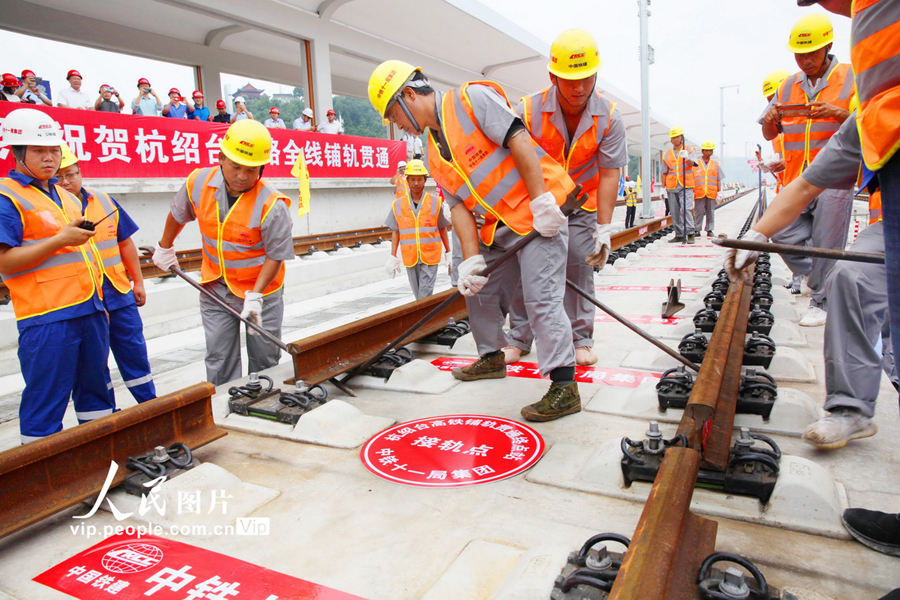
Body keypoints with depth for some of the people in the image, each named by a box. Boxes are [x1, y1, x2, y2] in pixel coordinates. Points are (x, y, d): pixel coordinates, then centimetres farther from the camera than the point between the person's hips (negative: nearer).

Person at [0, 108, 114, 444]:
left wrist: (99, 301, 21)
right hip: (46, 316, -8)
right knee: (46, 401, -3)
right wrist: (61, 239, -18)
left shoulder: (66, 197, 19)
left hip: (89, 310, 8)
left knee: (95, 389, 16)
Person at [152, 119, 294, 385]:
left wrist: (255, 296, -24)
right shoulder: (198, 182, -10)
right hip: (215, 287, 3)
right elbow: (178, 214, 11)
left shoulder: (272, 205, -24)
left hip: (261, 289, -3)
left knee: (264, 358, 8)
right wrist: (165, 247, 24)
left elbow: (276, 255, -18)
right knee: (219, 359, 7)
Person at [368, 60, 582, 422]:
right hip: (502, 224, 9)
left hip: (541, 208, -9)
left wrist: (542, 203, -23)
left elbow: (518, 141, -19)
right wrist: (472, 260, -6)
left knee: (541, 298, -14)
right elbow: (459, 207, 5)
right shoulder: (435, 154, 13)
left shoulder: (471, 99, -10)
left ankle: (565, 388, -7)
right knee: (478, 288, 14)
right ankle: (492, 358, 34)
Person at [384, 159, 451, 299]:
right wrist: (393, 256, 4)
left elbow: (442, 229, 7)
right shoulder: (398, 205, 3)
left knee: (425, 294, -9)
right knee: (418, 294, 11)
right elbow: (395, 232, 7)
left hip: (430, 256, -2)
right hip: (410, 257, 2)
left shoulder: (435, 203, 0)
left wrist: (448, 252, 9)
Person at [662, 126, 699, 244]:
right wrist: (663, 188, 10)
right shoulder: (667, 154, 14)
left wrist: (687, 158, -37)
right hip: (671, 187, 4)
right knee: (674, 212, 4)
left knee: (686, 209, -17)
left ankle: (690, 234, -18)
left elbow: (692, 163, -15)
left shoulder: (690, 150, 5)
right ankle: (679, 235, 11)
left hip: (685, 186, -4)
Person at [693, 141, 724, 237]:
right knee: (699, 211, -4)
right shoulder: (696, 163, 9)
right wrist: (692, 191, -2)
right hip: (699, 193, -2)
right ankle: (697, 230, 1)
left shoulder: (716, 164, 15)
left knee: (710, 212, 3)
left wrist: (719, 191, 5)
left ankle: (709, 230, 8)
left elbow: (719, 180, 14)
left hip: (711, 193, 2)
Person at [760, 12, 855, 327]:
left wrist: (839, 113, -20)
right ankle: (817, 278, 24)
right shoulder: (788, 86, 16)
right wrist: (770, 120, -5)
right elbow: (769, 135, 18)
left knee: (826, 244, -5)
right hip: (797, 181, 5)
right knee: (783, 235, 1)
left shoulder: (853, 78, 3)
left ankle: (821, 302, 7)